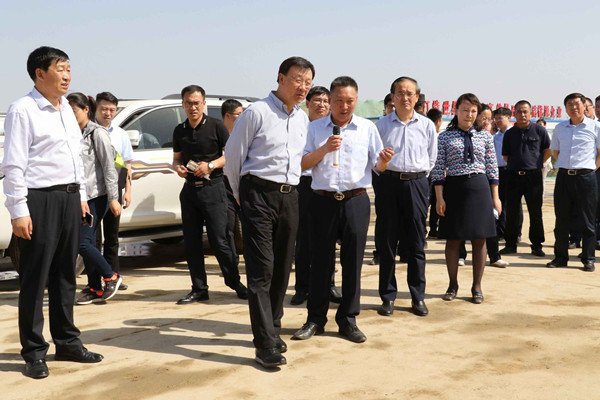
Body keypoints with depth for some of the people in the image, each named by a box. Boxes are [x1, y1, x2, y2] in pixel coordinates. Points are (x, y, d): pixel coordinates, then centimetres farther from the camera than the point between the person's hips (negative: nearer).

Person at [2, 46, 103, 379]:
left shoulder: (67, 110, 14)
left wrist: (81, 197, 16)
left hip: (69, 198, 8)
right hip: (40, 200, -7)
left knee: (65, 275, 14)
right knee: (35, 278, 0)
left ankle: (67, 342, 25)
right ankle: (34, 352, 10)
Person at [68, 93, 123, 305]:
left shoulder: (97, 133, -7)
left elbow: (109, 167, -11)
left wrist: (113, 198, -14)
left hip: (96, 196, -7)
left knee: (83, 243, -11)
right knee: (87, 243, 8)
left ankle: (111, 277, 7)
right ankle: (95, 289, 16)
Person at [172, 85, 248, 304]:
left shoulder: (215, 126, -3)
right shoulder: (179, 130, 12)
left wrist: (211, 165, -16)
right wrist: (178, 167, -2)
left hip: (213, 189, -5)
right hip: (189, 189, 5)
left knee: (220, 240, -6)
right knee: (191, 242, 5)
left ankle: (235, 282, 12)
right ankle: (199, 289, 15)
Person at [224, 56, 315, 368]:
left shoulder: (303, 119, 13)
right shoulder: (257, 112, -7)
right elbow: (233, 155, -2)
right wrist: (241, 195, 5)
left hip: (289, 196, 7)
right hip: (259, 194, -6)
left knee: (282, 269, 11)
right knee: (261, 270, -8)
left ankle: (272, 329, 26)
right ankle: (266, 345, -7)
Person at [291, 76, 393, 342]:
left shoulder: (368, 128, 8)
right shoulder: (315, 128, 8)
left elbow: (378, 167, 9)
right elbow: (302, 164, 2)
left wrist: (384, 160, -14)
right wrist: (324, 149, -13)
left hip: (356, 201, 0)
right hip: (323, 201, 0)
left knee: (353, 262, 3)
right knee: (320, 261, 5)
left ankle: (348, 320, 15)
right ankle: (316, 319, 16)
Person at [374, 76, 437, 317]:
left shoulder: (427, 125, 6)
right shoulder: (382, 125, 4)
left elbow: (431, 158, 13)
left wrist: (417, 177, 11)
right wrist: (387, 172, 6)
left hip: (416, 184, 0)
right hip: (389, 183, 0)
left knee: (416, 243, 3)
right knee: (386, 242, 2)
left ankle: (418, 297, 13)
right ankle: (388, 297, 11)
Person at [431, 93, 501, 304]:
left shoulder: (485, 136, 7)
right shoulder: (445, 137, 2)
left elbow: (492, 168, 8)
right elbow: (438, 169, -1)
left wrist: (495, 197, 4)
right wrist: (439, 198, -7)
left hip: (479, 188, 1)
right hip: (453, 188, -1)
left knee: (479, 240, 4)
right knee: (453, 239, 5)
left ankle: (477, 286, 16)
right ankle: (453, 284, 20)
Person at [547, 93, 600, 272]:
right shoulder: (559, 128, 11)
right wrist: (565, 166, 13)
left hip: (585, 177, -3)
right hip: (563, 177, 4)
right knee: (561, 220, 7)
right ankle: (560, 257, 16)